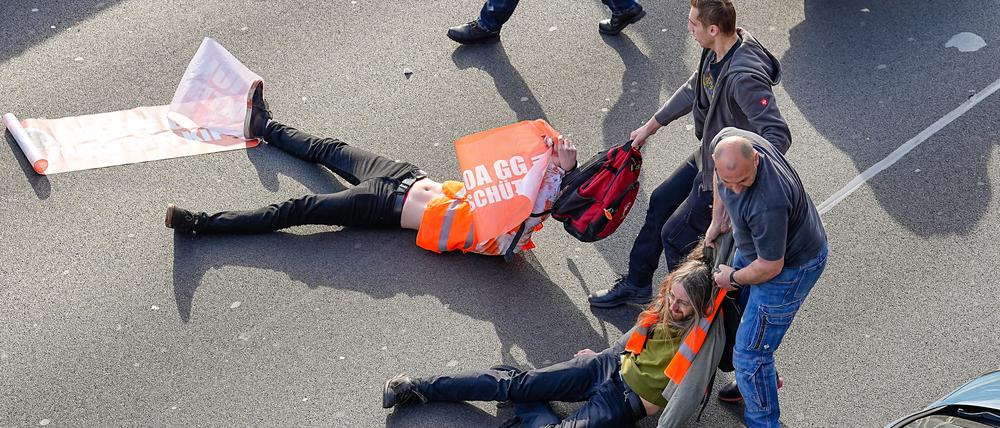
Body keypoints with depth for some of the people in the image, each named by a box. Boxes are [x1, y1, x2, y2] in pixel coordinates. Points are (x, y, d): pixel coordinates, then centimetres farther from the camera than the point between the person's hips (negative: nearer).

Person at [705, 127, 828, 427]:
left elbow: (770, 267, -29)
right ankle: (762, 380, 52)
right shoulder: (725, 141, -23)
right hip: (754, 246, 9)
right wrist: (717, 220, 7)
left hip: (789, 265, -9)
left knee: (749, 353, -2)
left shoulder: (767, 205, -44)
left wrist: (733, 278, -10)